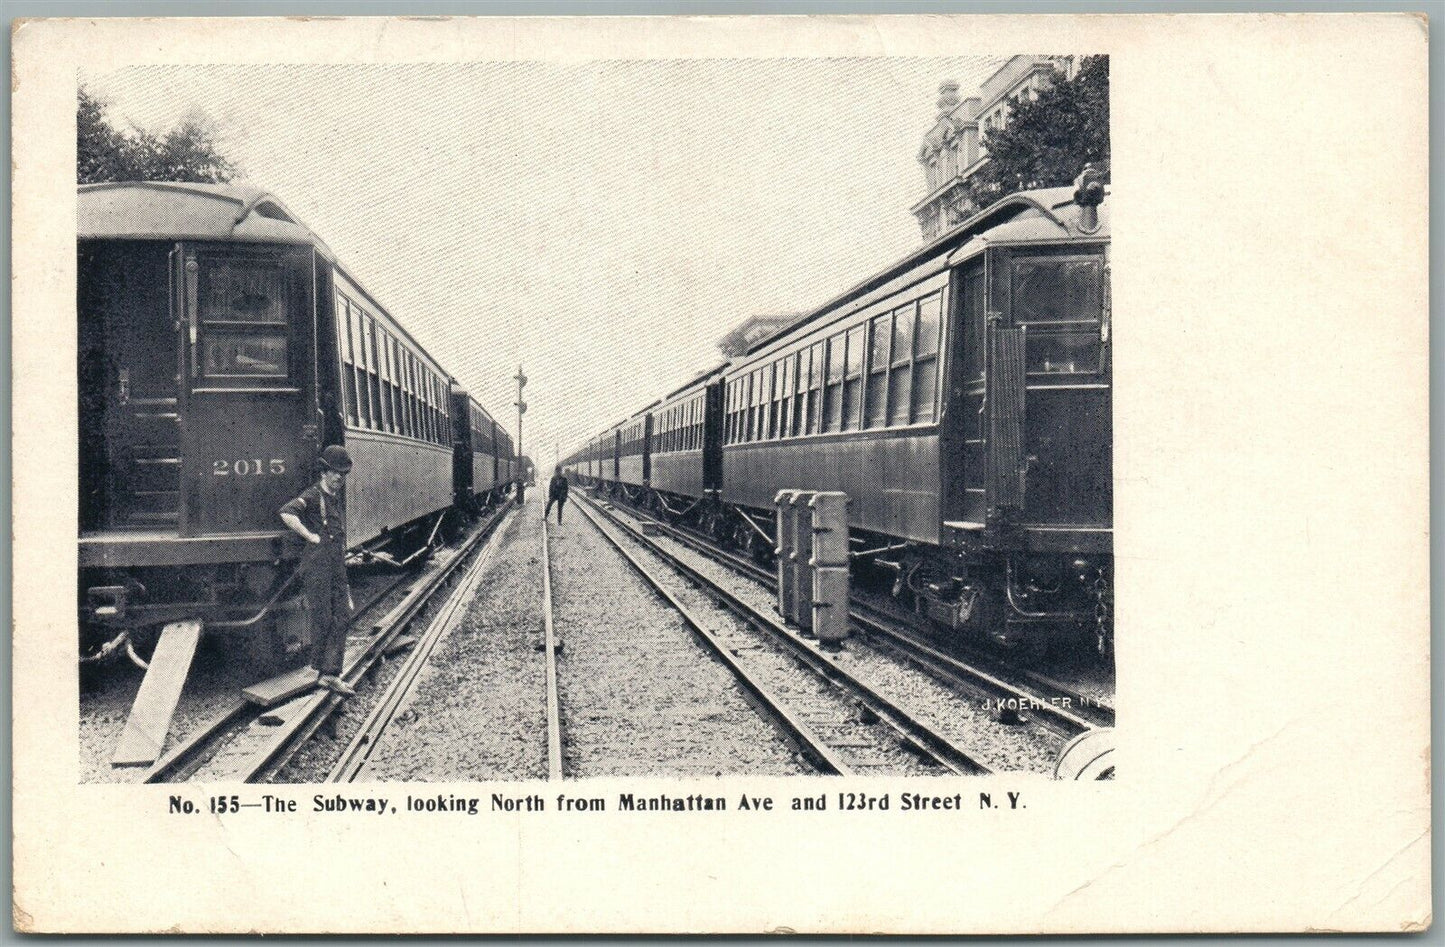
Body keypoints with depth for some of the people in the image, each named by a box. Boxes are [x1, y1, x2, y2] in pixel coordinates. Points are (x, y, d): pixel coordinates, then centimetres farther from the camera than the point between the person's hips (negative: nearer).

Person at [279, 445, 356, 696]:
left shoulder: (338, 495, 19)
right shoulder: (313, 495, -7)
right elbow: (287, 513, -24)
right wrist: (310, 536, -18)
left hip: (337, 562, 8)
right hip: (317, 562, -8)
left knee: (342, 616, 3)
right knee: (323, 617, -3)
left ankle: (331, 674, 4)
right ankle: (321, 670, 11)